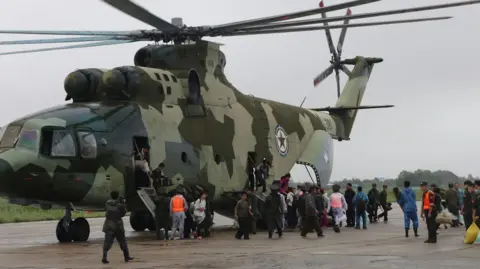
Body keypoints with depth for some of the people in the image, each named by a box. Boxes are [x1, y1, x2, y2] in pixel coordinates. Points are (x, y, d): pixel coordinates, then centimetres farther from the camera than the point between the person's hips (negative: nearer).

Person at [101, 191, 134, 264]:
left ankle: (104, 257, -15)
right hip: (117, 225, -2)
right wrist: (123, 205, 8)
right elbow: (123, 213, -2)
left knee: (107, 242, -2)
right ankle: (126, 257, 21)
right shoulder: (119, 205, -10)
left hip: (109, 225, 2)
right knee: (122, 241, 13)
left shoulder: (107, 203, 1)